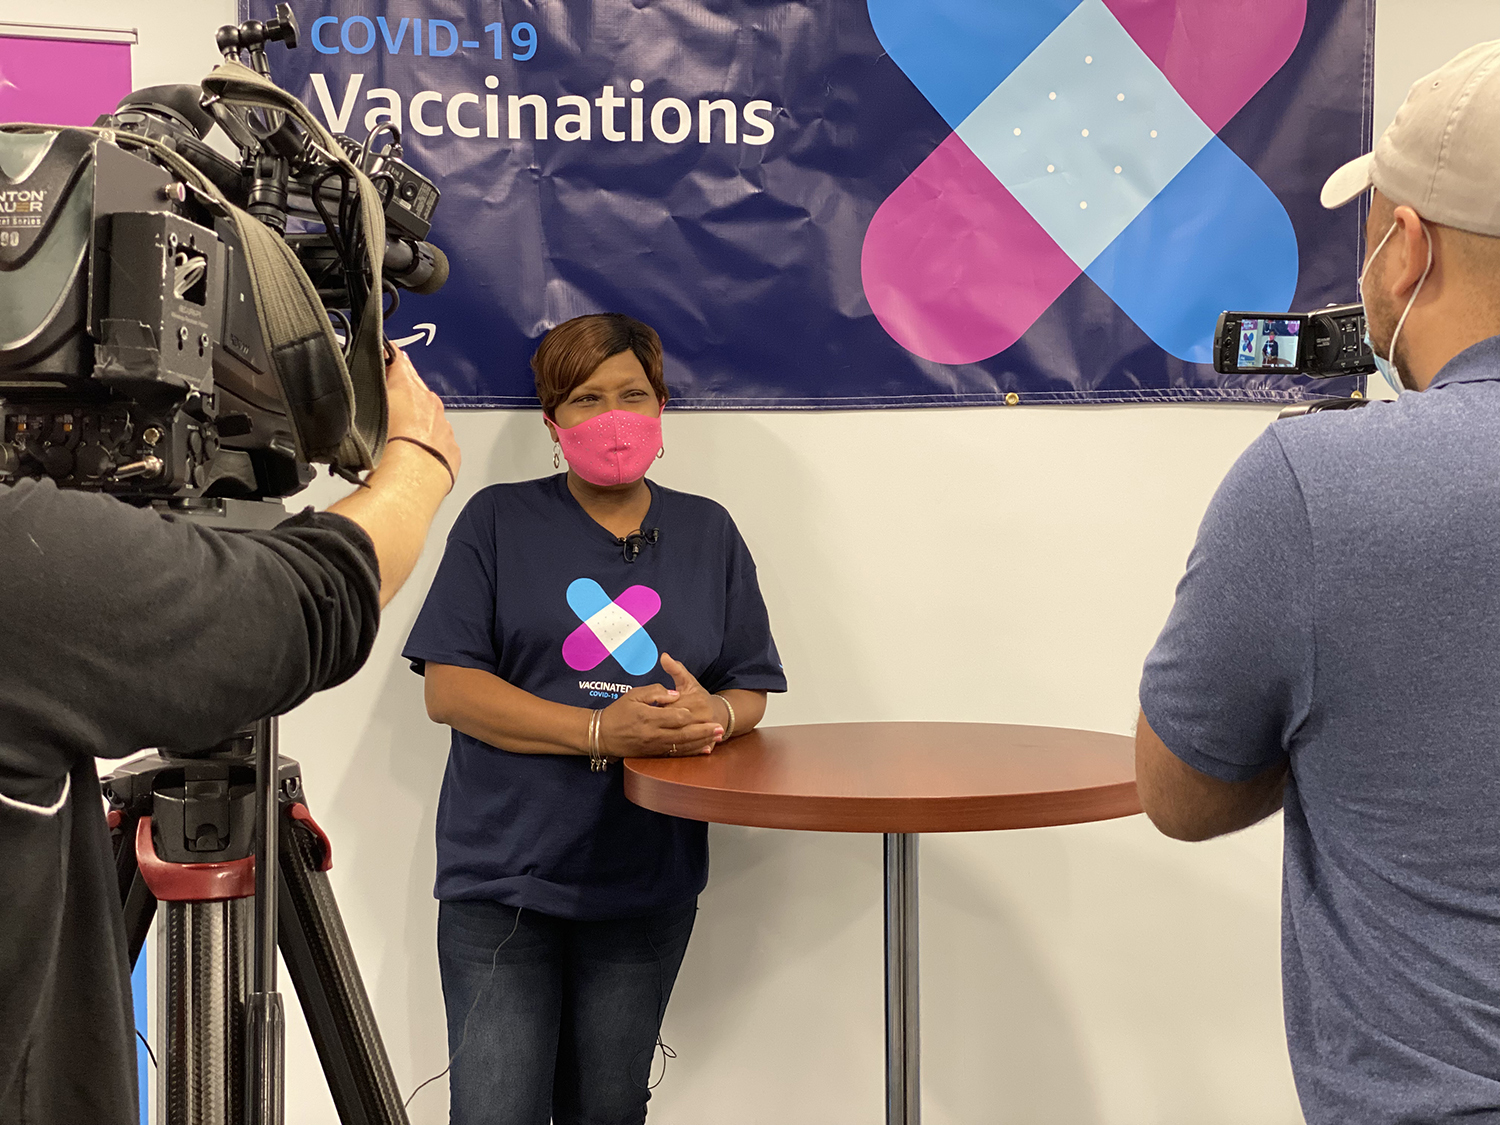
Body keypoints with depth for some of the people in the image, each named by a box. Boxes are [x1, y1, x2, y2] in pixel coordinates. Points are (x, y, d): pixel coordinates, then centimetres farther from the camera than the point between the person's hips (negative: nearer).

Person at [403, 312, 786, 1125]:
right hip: (503, 879, -2)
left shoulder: (708, 533, 12)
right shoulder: (500, 522, 2)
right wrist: (602, 733, -19)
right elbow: (448, 688, -7)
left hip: (648, 886, 3)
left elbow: (751, 691, 11)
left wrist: (713, 716, -14)